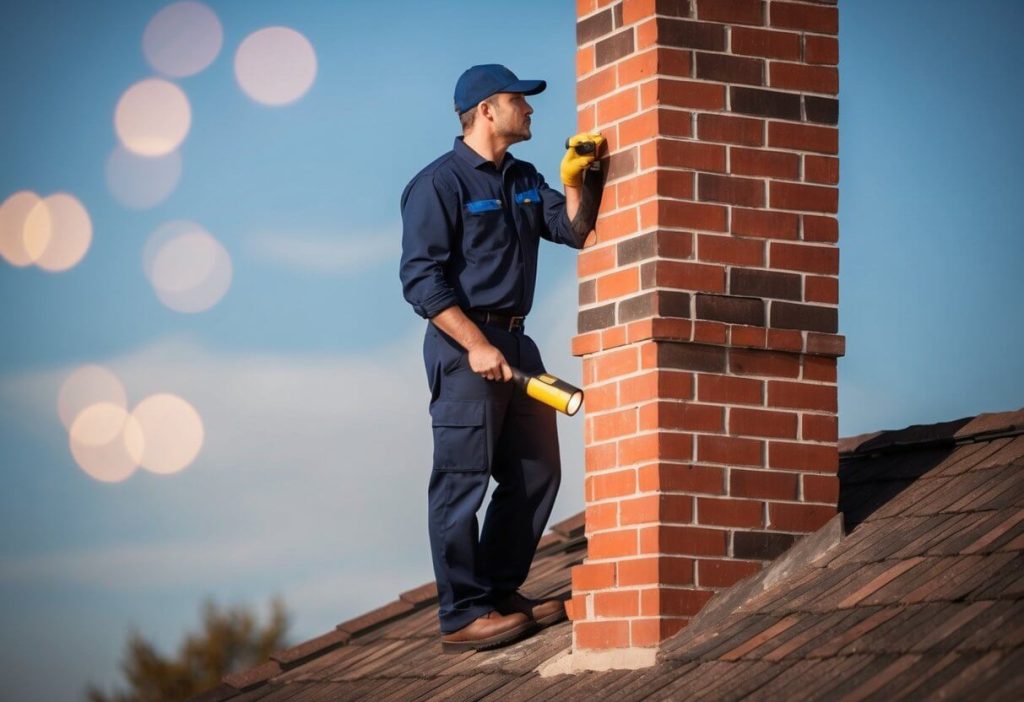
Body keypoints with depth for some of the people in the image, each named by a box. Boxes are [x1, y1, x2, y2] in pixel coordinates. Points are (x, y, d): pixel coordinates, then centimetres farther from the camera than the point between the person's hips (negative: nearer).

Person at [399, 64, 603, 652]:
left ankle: (500, 593, 22)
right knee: (463, 480, -6)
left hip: (515, 340, 9)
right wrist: (477, 346, -20)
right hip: (465, 344, -9)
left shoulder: (524, 180, 16)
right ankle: (463, 615, -5)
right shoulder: (440, 183, -9)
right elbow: (422, 279, -15)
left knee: (537, 471, 12)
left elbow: (573, 231, 12)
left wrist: (576, 182, -3)